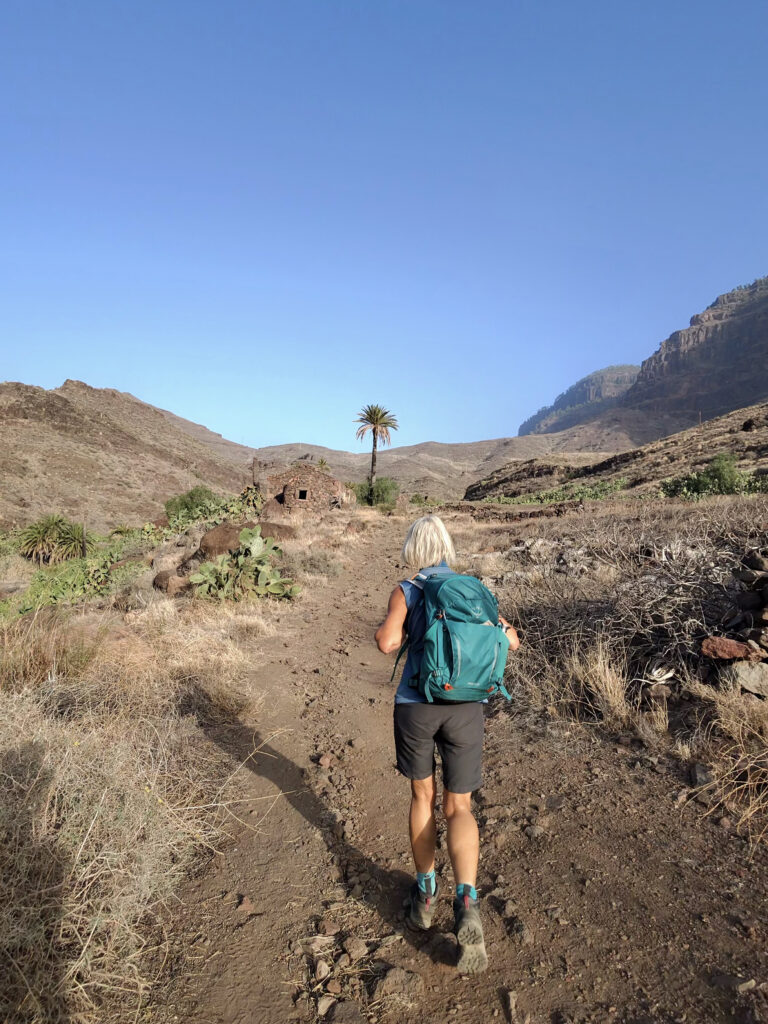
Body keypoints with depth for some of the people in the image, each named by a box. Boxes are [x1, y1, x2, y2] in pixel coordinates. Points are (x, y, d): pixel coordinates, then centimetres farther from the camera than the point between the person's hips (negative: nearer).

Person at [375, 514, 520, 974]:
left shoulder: (406, 591, -3)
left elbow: (387, 643, -18)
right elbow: (511, 641, 8)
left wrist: (390, 631, 5)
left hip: (416, 705, -1)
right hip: (466, 708, 1)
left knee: (423, 796, 21)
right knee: (460, 807, 11)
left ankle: (425, 893, 31)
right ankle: (467, 902, -9)